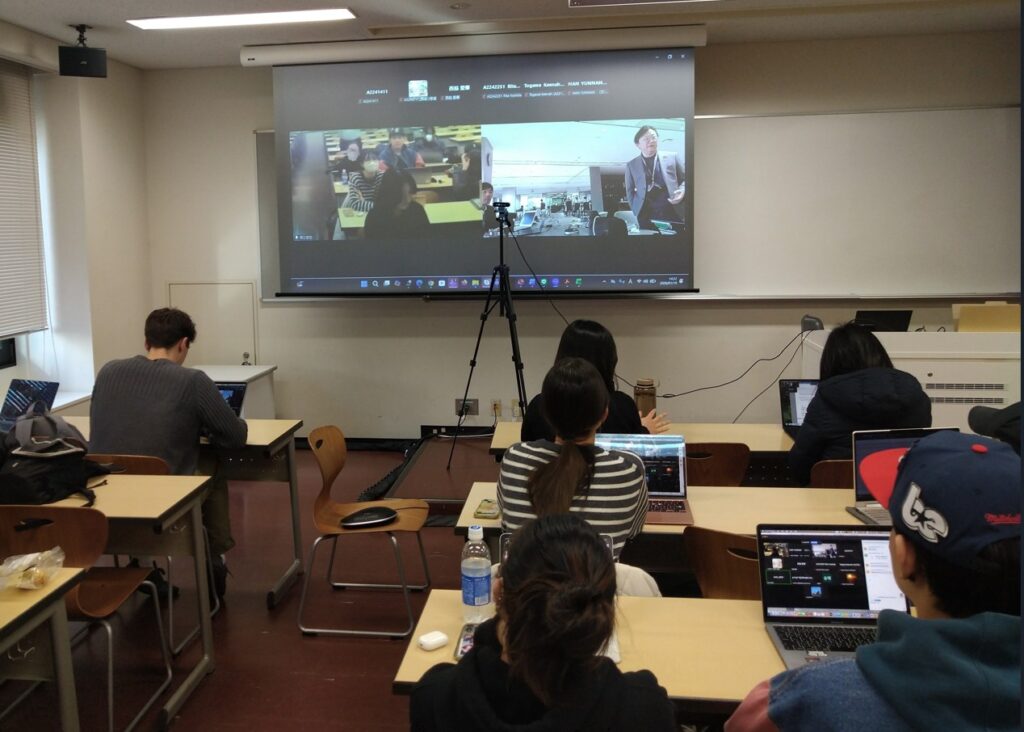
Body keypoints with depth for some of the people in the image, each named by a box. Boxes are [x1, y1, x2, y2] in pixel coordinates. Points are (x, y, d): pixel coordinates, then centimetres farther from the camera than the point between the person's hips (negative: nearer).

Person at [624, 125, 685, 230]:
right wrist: (636, 211, 4)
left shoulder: (671, 158, 12)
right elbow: (630, 191, 15)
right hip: (647, 217, 0)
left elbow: (684, 179, 16)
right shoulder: (631, 165, 13)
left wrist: (682, 191, -5)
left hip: (673, 213, 0)